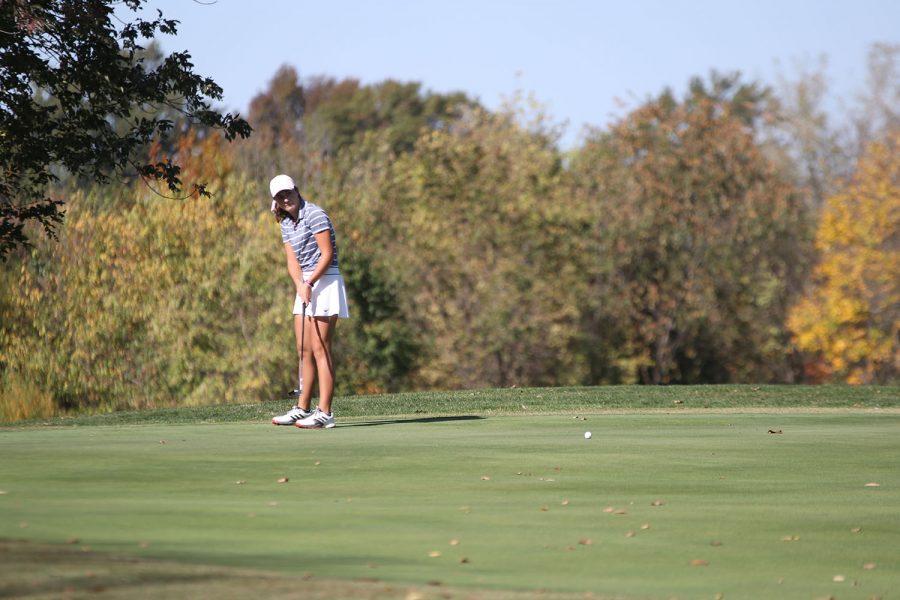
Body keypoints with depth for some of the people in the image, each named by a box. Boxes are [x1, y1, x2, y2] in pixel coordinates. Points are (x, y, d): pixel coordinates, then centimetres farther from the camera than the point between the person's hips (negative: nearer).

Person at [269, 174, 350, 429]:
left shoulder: (314, 214, -12)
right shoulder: (286, 224, 13)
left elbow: (327, 254, -16)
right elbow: (292, 261, 6)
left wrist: (310, 283, -20)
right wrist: (300, 285, -12)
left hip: (325, 282, -8)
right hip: (305, 286, 8)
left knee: (320, 349, -11)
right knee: (304, 349, 10)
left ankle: (324, 412, -13)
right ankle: (303, 408, 16)